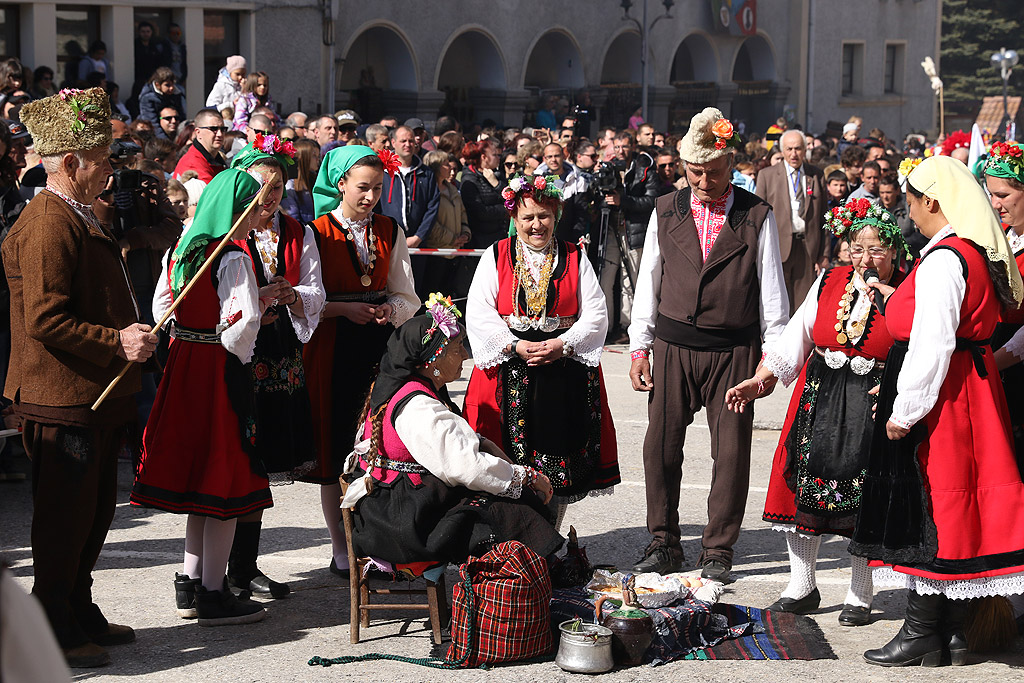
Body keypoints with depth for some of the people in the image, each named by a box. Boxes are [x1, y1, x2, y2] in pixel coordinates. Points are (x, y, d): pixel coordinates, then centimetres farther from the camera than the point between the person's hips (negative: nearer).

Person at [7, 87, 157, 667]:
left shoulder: (84, 219, 16)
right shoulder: (48, 226, -18)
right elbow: (44, 320, -24)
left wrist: (129, 334, 16)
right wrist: (115, 342, -22)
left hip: (97, 397, 10)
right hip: (64, 401, -10)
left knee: (95, 511, 18)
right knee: (66, 517, -1)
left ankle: (80, 614, 30)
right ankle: (56, 635, 9)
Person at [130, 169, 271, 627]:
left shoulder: (178, 251, 7)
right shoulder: (233, 260, -16)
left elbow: (163, 308, 14)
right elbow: (242, 323, -23)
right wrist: (239, 351, 0)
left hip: (183, 363, 8)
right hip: (220, 368, -8)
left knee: (196, 470, 17)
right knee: (224, 474, 0)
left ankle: (190, 582, 22)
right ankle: (212, 594, 4)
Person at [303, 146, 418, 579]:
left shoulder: (390, 233, 11)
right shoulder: (316, 233, -1)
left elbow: (407, 298, 11)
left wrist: (391, 309, -11)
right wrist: (345, 309, -18)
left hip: (380, 349, 3)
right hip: (331, 352, -3)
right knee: (335, 446, 0)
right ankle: (341, 549, 9)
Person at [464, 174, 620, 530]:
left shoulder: (575, 259, 9)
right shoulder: (495, 257, 6)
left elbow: (595, 314, 3)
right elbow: (479, 314, -2)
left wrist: (562, 345, -13)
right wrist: (516, 346, -14)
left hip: (565, 369, 1)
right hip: (508, 368, -1)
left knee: (558, 467, 1)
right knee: (509, 462, -3)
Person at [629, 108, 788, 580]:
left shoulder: (758, 217, 1)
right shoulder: (666, 212, 7)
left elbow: (771, 290, 3)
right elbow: (648, 282, 10)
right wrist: (640, 348, 5)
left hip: (733, 351, -2)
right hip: (672, 347, 2)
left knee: (732, 452, 0)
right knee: (660, 447, 4)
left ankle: (718, 551, 12)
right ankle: (664, 545, 18)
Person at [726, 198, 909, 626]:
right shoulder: (829, 282, 4)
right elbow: (795, 338, 8)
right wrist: (759, 381, 1)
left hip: (874, 407, -3)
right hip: (819, 399, 4)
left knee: (864, 500, 1)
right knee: (804, 488, 4)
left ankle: (859, 597, 16)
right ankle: (802, 587, 20)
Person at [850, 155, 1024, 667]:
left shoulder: (943, 259, -20)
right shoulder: (981, 254, 9)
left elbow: (932, 345, -24)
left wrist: (904, 413, -18)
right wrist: (897, 299, 29)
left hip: (939, 397, -10)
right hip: (974, 387, 10)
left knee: (925, 508, -2)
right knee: (953, 508, 13)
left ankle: (922, 634, 5)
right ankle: (952, 632, 19)